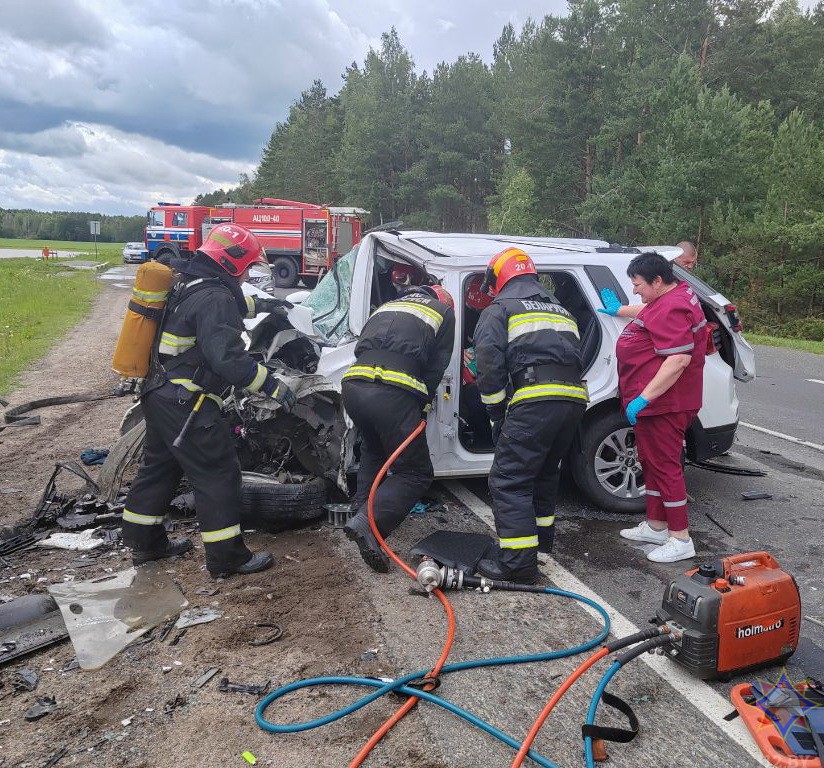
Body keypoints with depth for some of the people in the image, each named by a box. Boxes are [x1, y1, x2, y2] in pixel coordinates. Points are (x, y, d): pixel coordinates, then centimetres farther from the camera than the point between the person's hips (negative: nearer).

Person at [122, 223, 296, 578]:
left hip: (159, 393, 11)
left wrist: (259, 304, 40)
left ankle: (144, 542, 33)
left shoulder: (189, 284, 13)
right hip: (186, 402, -11)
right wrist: (273, 386, -22)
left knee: (159, 466, 20)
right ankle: (227, 556, 4)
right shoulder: (214, 298, -19)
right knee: (219, 473, -3)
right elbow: (228, 357, -27)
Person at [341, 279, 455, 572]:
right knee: (416, 473, 4)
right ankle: (367, 524, -12)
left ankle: (361, 507, 31)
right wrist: (420, 405, 22)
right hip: (392, 392, -6)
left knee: (373, 448, 34)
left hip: (353, 384, 6)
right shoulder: (444, 312, 21)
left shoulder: (387, 305, 34)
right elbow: (436, 367, 12)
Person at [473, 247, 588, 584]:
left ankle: (519, 562, -5)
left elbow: (490, 365, -5)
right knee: (544, 472, 25)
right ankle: (542, 537, 39)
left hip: (536, 399, -8)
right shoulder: (560, 309, 31)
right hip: (575, 396, 8)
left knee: (508, 480, -2)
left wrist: (497, 414, 4)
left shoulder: (498, 310, 8)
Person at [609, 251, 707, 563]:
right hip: (657, 403, 11)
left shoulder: (671, 309, -22)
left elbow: (679, 359, -29)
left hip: (662, 404, -11)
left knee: (665, 467, -4)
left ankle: (680, 540, 6)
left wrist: (644, 397, -29)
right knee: (653, 463, 18)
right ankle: (655, 526, 30)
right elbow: (650, 316, 35)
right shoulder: (677, 294, 13)